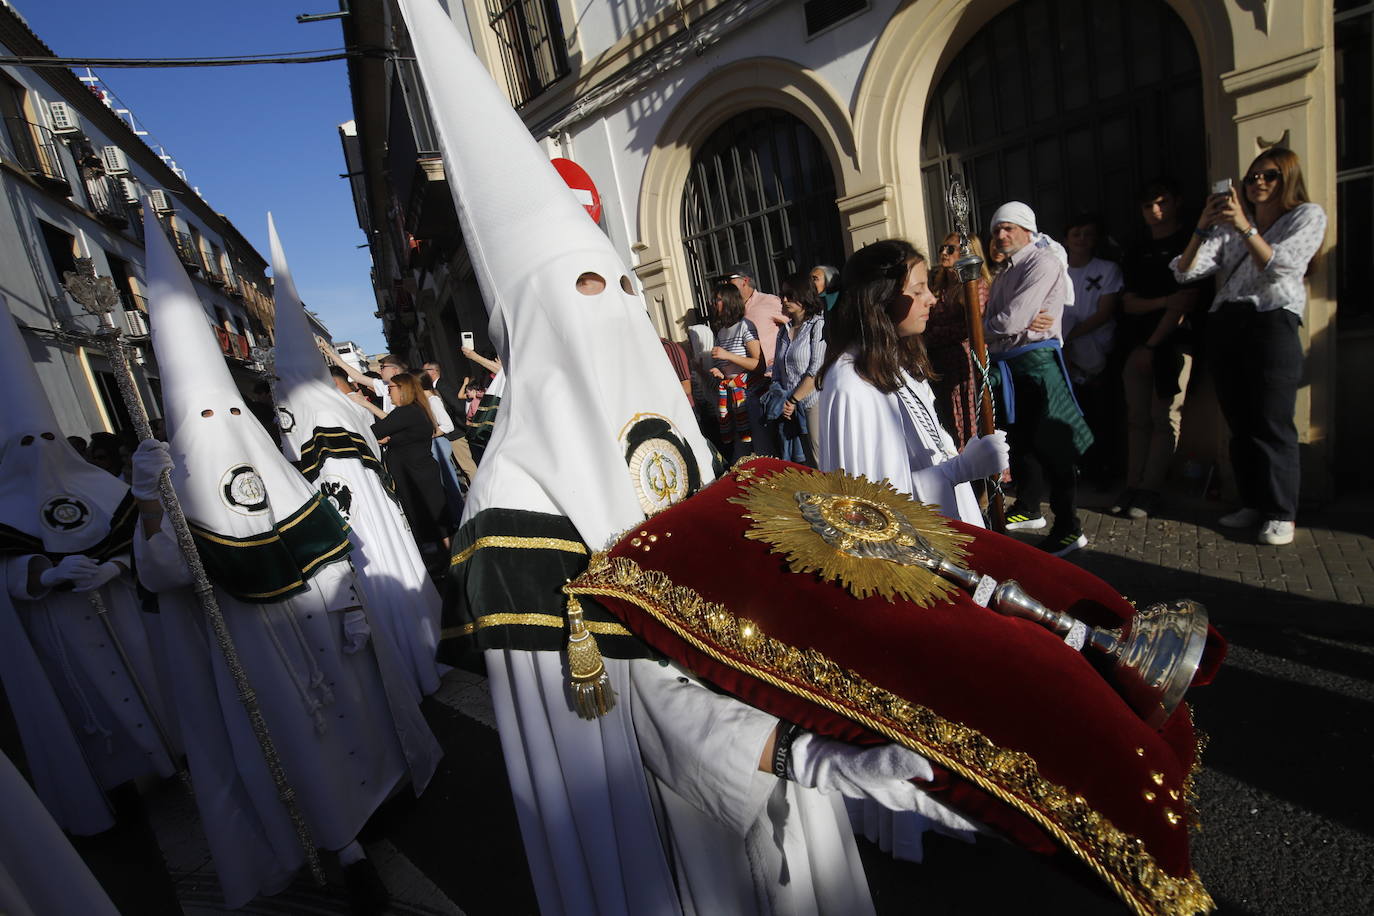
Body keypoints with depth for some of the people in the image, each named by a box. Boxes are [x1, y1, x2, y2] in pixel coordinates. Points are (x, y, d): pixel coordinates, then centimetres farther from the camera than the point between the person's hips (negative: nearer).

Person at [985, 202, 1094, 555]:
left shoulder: (1044, 261, -10)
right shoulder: (1007, 271, 18)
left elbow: (1012, 321, -19)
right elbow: (992, 322, 12)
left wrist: (986, 322, -1)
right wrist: (994, 324, -10)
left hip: (1036, 361, -9)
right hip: (1008, 363, 9)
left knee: (1050, 445, -6)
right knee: (1019, 440, 17)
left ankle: (1068, 528, 4)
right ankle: (1028, 509, 33)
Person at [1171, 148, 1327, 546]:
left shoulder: (1308, 216, 10)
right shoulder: (1229, 223, 19)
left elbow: (1279, 267, -8)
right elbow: (1185, 271, 6)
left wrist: (1246, 228, -17)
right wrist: (1202, 228, -7)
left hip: (1272, 322, -4)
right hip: (1224, 324, 4)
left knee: (1272, 423, -8)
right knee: (1239, 423, 5)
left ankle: (1281, 514, -2)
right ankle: (1253, 503, 13)